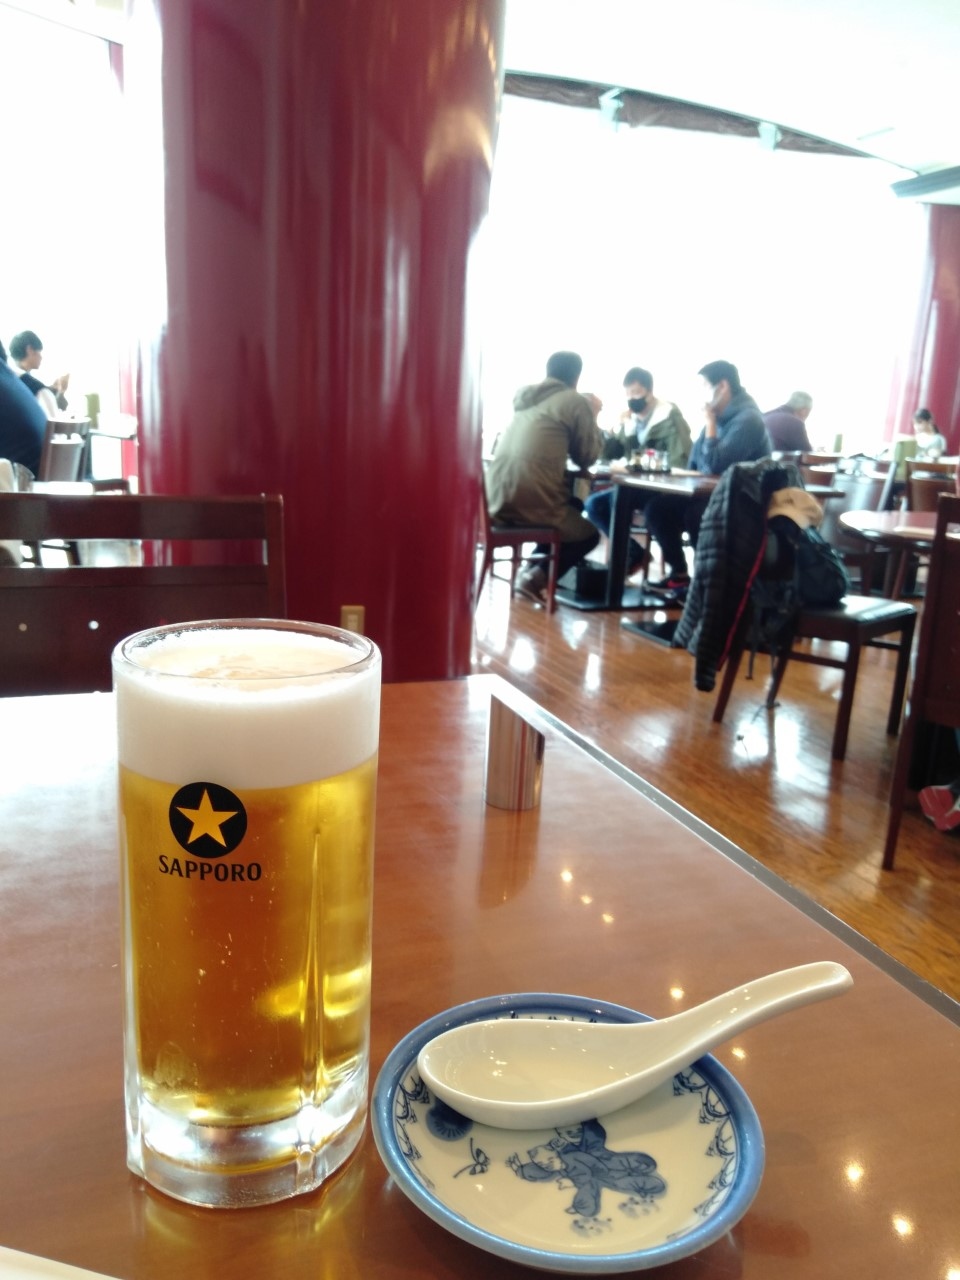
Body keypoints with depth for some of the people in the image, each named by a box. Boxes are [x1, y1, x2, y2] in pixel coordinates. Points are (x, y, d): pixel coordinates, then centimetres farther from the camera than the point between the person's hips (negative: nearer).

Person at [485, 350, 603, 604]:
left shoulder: (524, 396, 20)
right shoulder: (575, 401, 0)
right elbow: (587, 457, 5)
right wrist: (593, 416, 19)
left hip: (498, 501, 7)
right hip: (533, 503, -7)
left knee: (573, 505, 33)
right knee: (589, 534, 22)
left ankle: (532, 571, 21)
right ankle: (536, 578, 2)